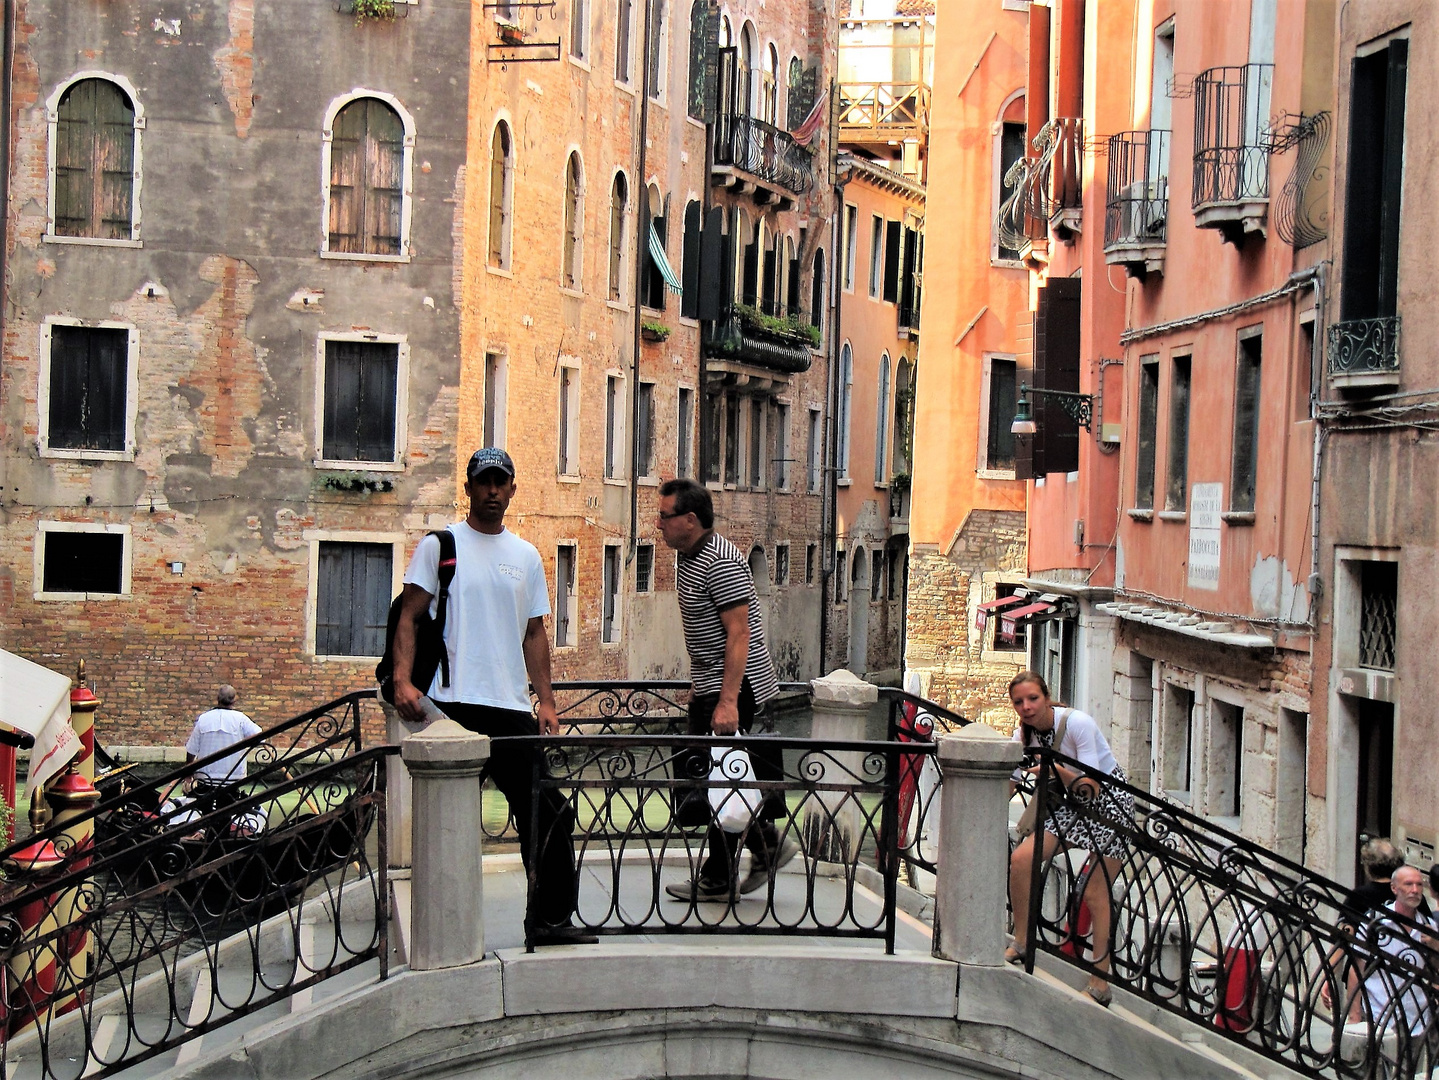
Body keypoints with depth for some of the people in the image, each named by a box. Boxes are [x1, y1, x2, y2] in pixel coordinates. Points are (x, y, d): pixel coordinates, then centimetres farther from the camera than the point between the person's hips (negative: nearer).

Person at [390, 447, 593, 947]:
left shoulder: (526, 556, 15)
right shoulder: (439, 545, 3)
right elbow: (409, 616, -2)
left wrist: (546, 701, 9)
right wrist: (403, 681, -15)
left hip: (512, 707, 4)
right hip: (453, 702, -4)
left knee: (548, 811, 2)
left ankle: (550, 918, 11)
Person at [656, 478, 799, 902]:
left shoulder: (721, 563, -19)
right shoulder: (688, 558, 12)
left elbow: (739, 633, -23)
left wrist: (727, 700, -27)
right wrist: (698, 686, 23)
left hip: (735, 686, -10)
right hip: (710, 685, 10)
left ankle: (718, 880, 3)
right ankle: (767, 843, 21)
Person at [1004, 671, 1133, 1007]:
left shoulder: (1077, 723, -24)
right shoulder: (1023, 735, -5)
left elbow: (1089, 785, -27)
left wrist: (1056, 769, -40)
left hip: (1109, 801, -6)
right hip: (1071, 804, 6)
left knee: (1095, 893, -10)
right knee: (1020, 859, -12)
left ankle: (1100, 984, -2)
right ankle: (1021, 944, 6)